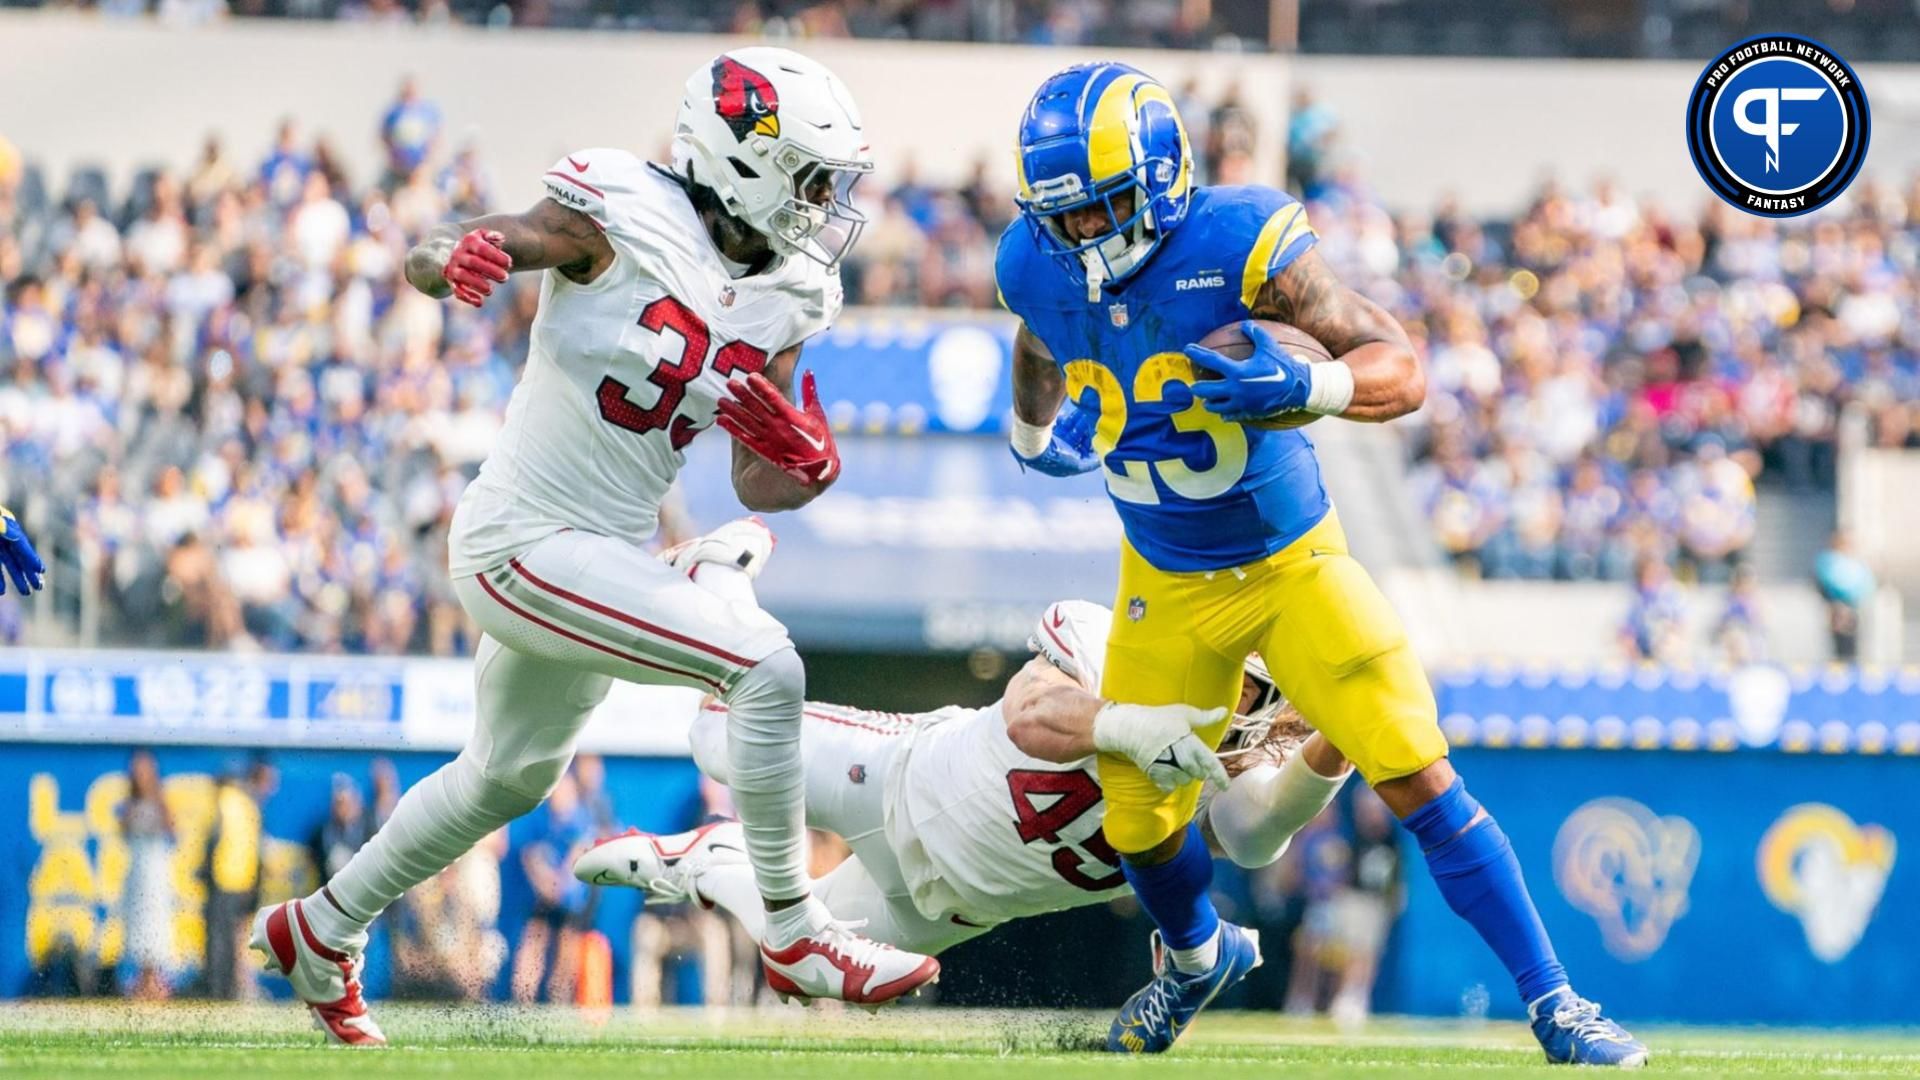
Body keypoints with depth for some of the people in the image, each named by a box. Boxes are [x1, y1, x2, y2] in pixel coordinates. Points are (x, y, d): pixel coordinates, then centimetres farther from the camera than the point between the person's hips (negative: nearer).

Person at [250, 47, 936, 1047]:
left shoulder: (784, 299, 3)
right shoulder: (625, 220, -17)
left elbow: (757, 485, 7)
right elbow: (424, 255, -15)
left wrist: (805, 464, -16)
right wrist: (459, 257, -38)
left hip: (607, 550, 9)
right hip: (528, 541, -9)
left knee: (506, 778, 26)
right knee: (763, 664, -21)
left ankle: (319, 931, 45)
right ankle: (794, 934, -12)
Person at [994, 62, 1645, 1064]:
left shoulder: (1235, 244, -26)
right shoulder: (1039, 266, -11)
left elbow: (1401, 368, -27)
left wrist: (1300, 386, -44)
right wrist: (1033, 433, 23)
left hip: (1291, 562, -4)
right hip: (1165, 585, 4)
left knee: (1419, 779, -13)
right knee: (1138, 820, 10)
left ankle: (1553, 1004, -5)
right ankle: (1198, 955, 45)